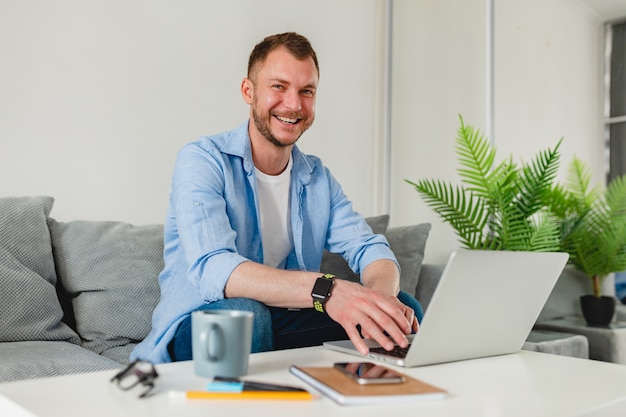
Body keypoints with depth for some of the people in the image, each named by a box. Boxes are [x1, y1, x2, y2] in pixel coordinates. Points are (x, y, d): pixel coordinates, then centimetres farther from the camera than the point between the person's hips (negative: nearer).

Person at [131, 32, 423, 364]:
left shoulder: (319, 178, 6)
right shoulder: (202, 160, -14)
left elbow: (371, 250, -6)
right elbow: (211, 269, -31)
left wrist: (381, 294, -32)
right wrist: (324, 290, -46)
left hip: (284, 326, 5)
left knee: (404, 307, -13)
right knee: (242, 314, -38)